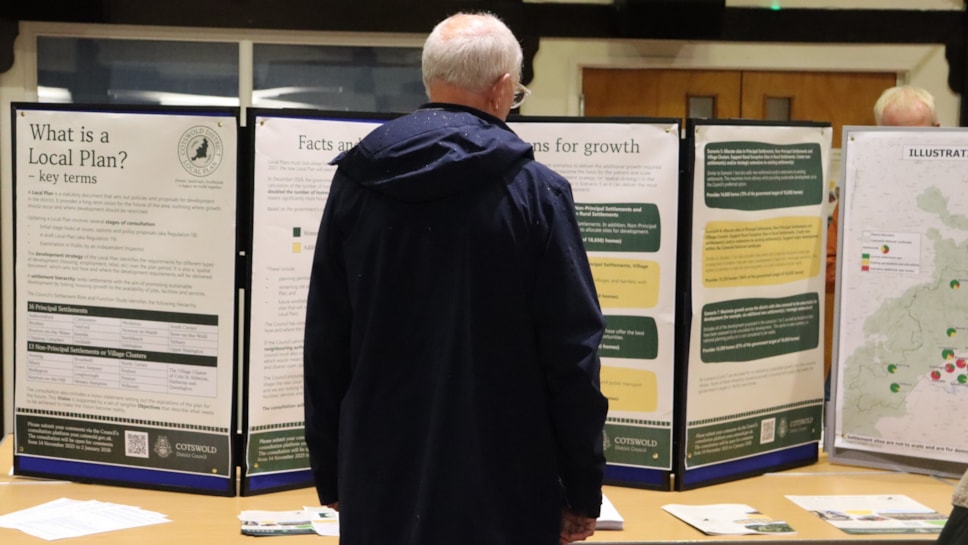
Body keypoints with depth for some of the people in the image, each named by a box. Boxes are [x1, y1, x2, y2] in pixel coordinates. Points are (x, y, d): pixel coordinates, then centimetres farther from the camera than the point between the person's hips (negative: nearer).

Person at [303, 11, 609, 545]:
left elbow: (325, 340, 6)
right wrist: (583, 488, -1)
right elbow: (571, 350, -9)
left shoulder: (356, 183, 3)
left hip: (381, 479, 3)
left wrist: (330, 472, 15)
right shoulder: (535, 191, -8)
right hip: (499, 486, -3)